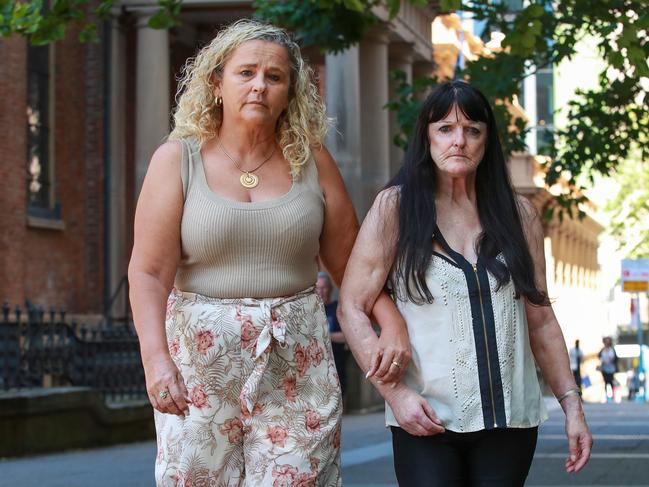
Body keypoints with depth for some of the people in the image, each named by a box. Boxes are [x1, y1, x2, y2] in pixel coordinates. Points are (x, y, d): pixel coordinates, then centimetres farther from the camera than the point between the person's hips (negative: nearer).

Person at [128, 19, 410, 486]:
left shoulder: (312, 162, 6)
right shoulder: (178, 159, -1)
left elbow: (351, 263, 8)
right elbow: (149, 272, -8)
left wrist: (393, 323, -8)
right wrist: (156, 358, -22)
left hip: (296, 368, 2)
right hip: (201, 364, -1)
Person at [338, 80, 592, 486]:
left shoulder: (519, 214, 10)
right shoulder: (395, 208, 1)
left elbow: (541, 320, 13)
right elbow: (352, 308, -2)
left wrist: (572, 405, 8)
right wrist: (394, 392, -11)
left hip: (511, 422, 3)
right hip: (426, 421, -3)